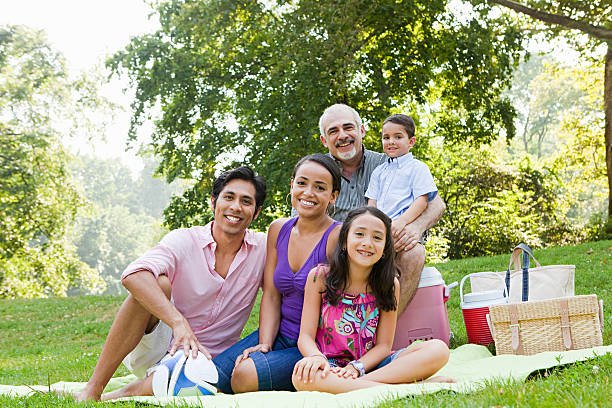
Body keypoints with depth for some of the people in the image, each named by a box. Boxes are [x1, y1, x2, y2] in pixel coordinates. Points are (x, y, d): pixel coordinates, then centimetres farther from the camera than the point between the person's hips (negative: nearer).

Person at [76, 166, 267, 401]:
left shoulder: (263, 248, 0)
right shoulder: (184, 241, -10)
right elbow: (133, 276, -28)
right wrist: (179, 322, -40)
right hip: (156, 345, 0)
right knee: (158, 283, -30)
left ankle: (111, 398, -20)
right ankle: (92, 390, -26)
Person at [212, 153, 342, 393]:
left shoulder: (338, 236, -13)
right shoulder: (278, 230, 6)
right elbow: (271, 295, 5)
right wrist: (264, 344, -8)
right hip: (279, 335, 5)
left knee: (246, 374, -27)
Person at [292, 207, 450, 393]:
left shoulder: (389, 285, 1)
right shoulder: (320, 277, -3)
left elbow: (384, 344, 0)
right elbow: (305, 336, -6)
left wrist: (357, 367, -19)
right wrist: (317, 358, -28)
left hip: (370, 364, 2)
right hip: (331, 367, -2)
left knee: (438, 350, -19)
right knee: (302, 377, -39)